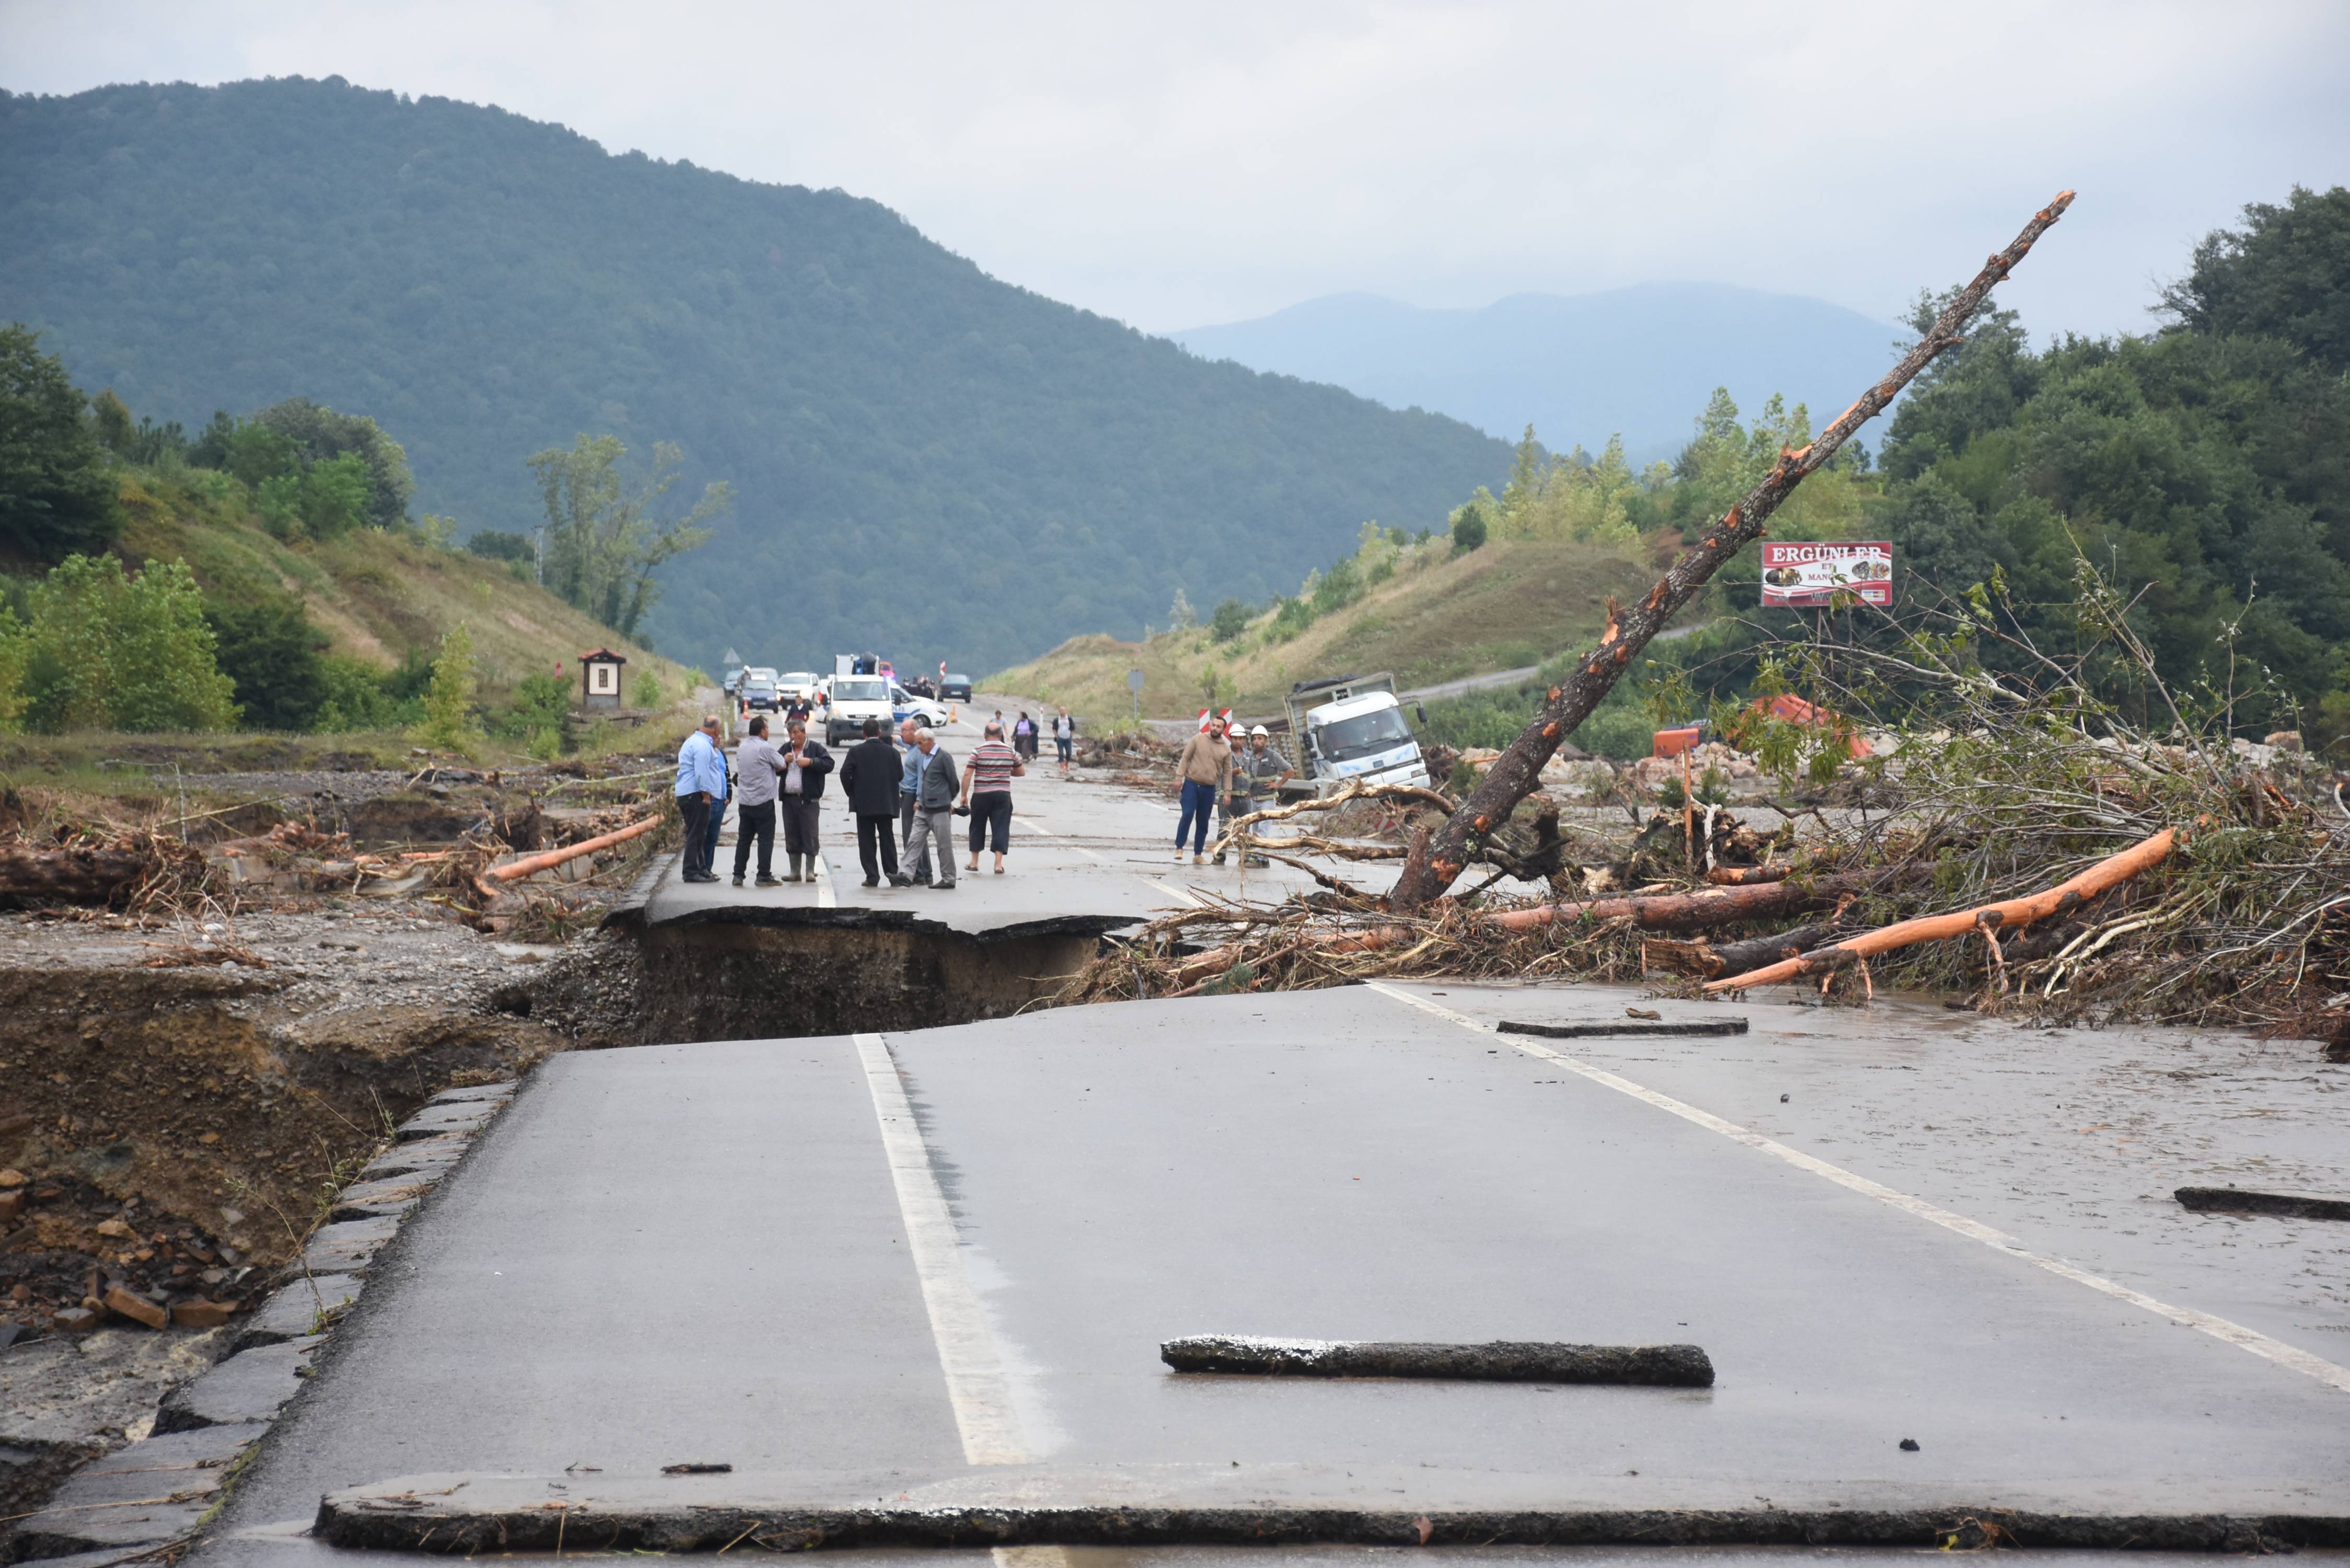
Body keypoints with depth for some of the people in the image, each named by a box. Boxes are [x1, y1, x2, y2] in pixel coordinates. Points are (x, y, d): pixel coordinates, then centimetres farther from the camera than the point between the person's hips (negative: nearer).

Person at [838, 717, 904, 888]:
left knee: (867, 841, 3)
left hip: (863, 803, -2)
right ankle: (893, 875, 8)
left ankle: (872, 877, -1)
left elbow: (845, 773, -11)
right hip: (887, 803, 2)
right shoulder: (892, 752, -1)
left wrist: (851, 793, 2)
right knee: (888, 840, 9)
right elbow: (900, 775, -1)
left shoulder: (856, 751, -5)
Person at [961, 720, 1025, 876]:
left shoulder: (978, 751, -5)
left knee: (977, 828, 12)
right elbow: (1021, 772, 12)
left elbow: (967, 774, -8)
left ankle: (974, 862, 19)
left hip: (981, 795, -1)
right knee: (1001, 828, 3)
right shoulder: (1011, 751, 3)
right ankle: (998, 864, -3)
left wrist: (964, 795, -3)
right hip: (1003, 795, 1)